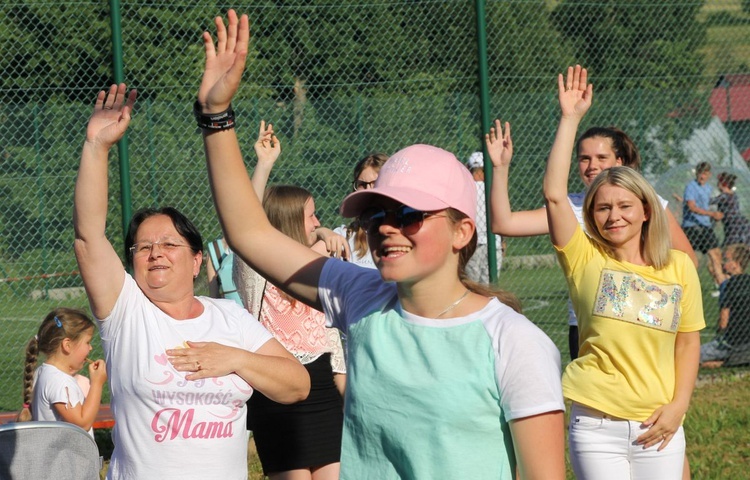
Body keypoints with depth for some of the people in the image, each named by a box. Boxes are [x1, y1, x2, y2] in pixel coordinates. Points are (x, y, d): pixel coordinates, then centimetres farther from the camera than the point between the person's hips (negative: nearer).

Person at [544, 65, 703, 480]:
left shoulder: (679, 268, 4)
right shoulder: (586, 260, -1)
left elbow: (688, 342, 10)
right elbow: (554, 194, -11)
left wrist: (678, 405, -2)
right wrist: (570, 119, -9)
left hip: (658, 428, 2)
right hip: (597, 428, -2)